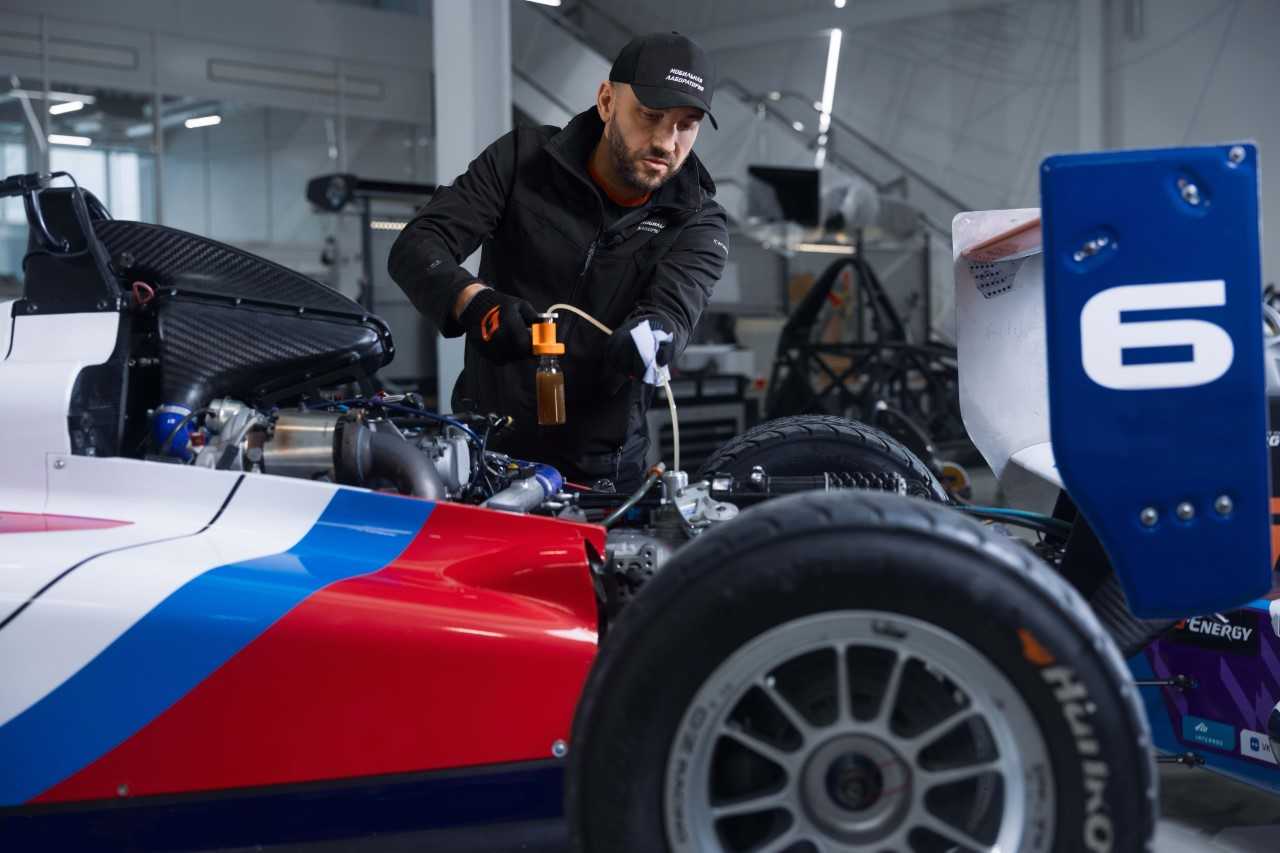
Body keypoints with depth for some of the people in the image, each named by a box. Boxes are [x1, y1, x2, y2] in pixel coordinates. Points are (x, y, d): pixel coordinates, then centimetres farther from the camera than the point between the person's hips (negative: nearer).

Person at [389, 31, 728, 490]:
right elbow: (415, 246, -9)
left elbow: (670, 313, -18)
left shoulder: (699, 224, -1)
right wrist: (474, 302, -31)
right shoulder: (523, 159, -1)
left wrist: (647, 341, -44)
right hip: (485, 448, 0)